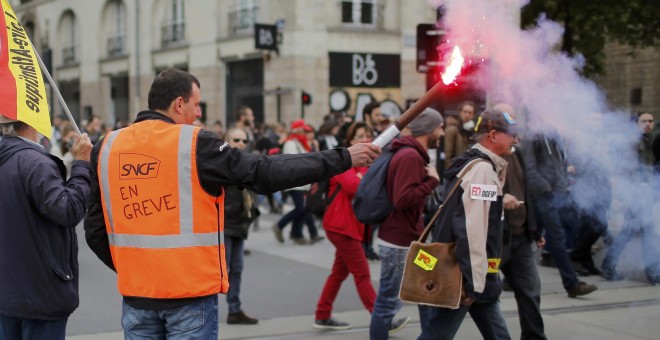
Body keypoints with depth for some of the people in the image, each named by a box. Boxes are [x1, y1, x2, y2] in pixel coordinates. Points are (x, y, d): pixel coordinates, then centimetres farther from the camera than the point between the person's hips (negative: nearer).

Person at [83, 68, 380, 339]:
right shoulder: (196, 144, -11)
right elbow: (267, 173, -11)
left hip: (136, 293, 4)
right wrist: (343, 158, -5)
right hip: (191, 293, -4)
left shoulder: (106, 148, 3)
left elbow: (95, 230, 6)